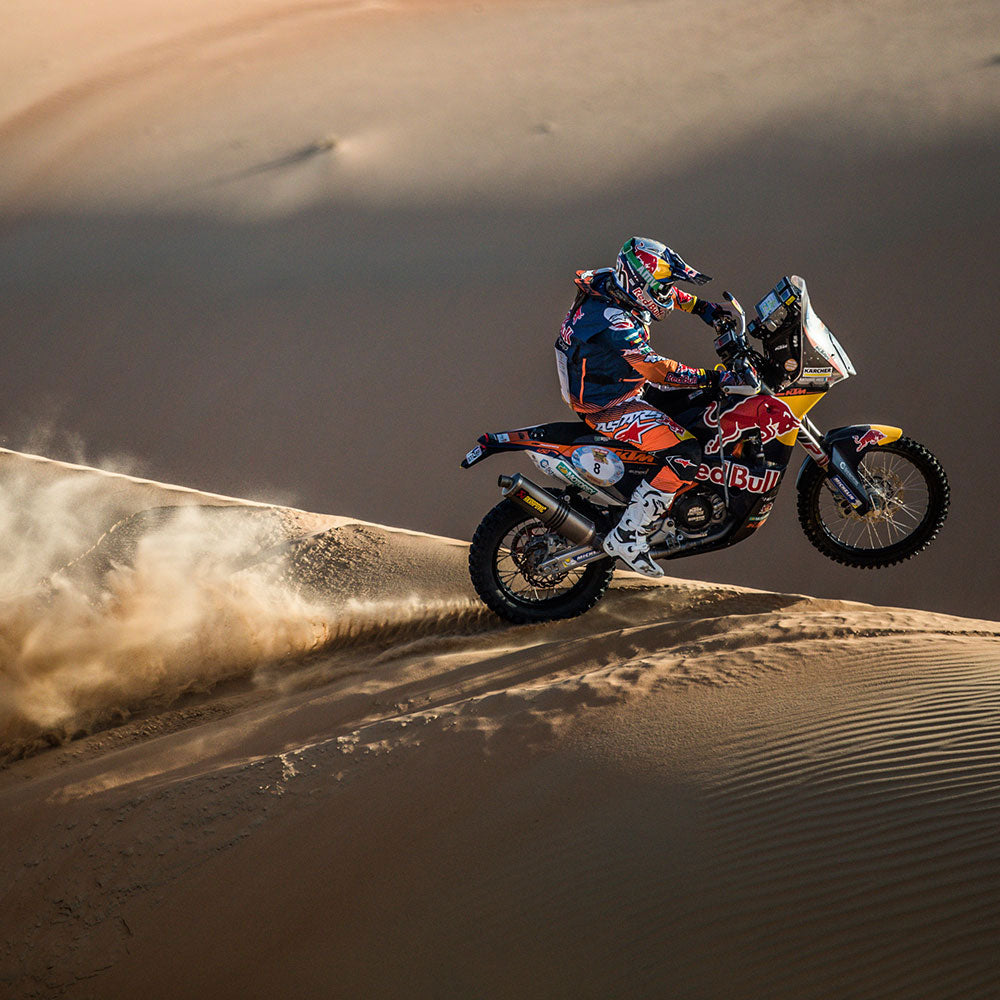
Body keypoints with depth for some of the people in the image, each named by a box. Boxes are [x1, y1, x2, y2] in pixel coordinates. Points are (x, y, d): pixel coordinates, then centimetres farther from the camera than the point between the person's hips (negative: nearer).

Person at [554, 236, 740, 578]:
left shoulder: (611, 283, -1)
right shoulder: (614, 323, -30)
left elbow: (664, 292, 19)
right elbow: (657, 370, -33)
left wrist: (703, 307, 10)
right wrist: (713, 378, -32)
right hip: (606, 408, -11)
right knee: (684, 454, -24)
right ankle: (627, 537, -18)